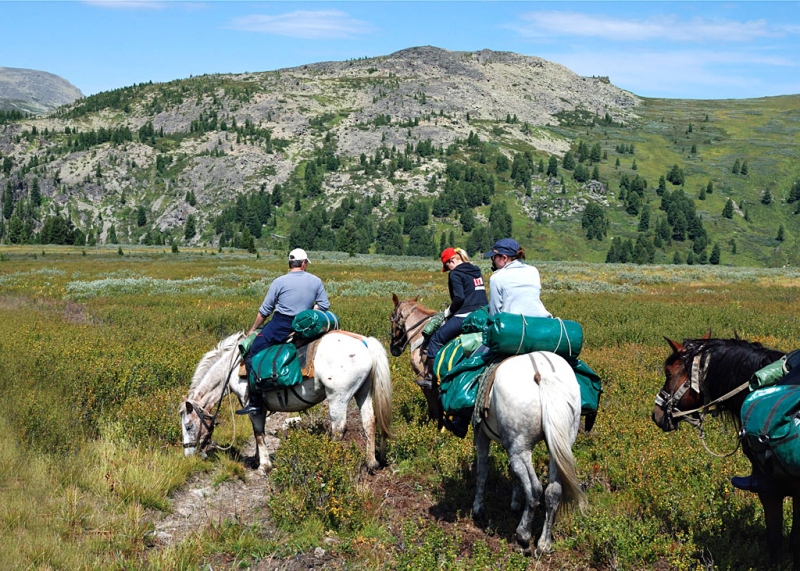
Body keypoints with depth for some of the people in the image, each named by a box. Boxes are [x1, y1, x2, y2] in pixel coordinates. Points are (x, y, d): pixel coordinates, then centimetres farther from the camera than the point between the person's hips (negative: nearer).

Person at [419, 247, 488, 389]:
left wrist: (449, 311, 1)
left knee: (436, 338, 5)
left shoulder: (455, 274, -5)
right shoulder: (476, 272, 18)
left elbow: (459, 298, -16)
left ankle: (429, 377, 4)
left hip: (465, 317, -8)